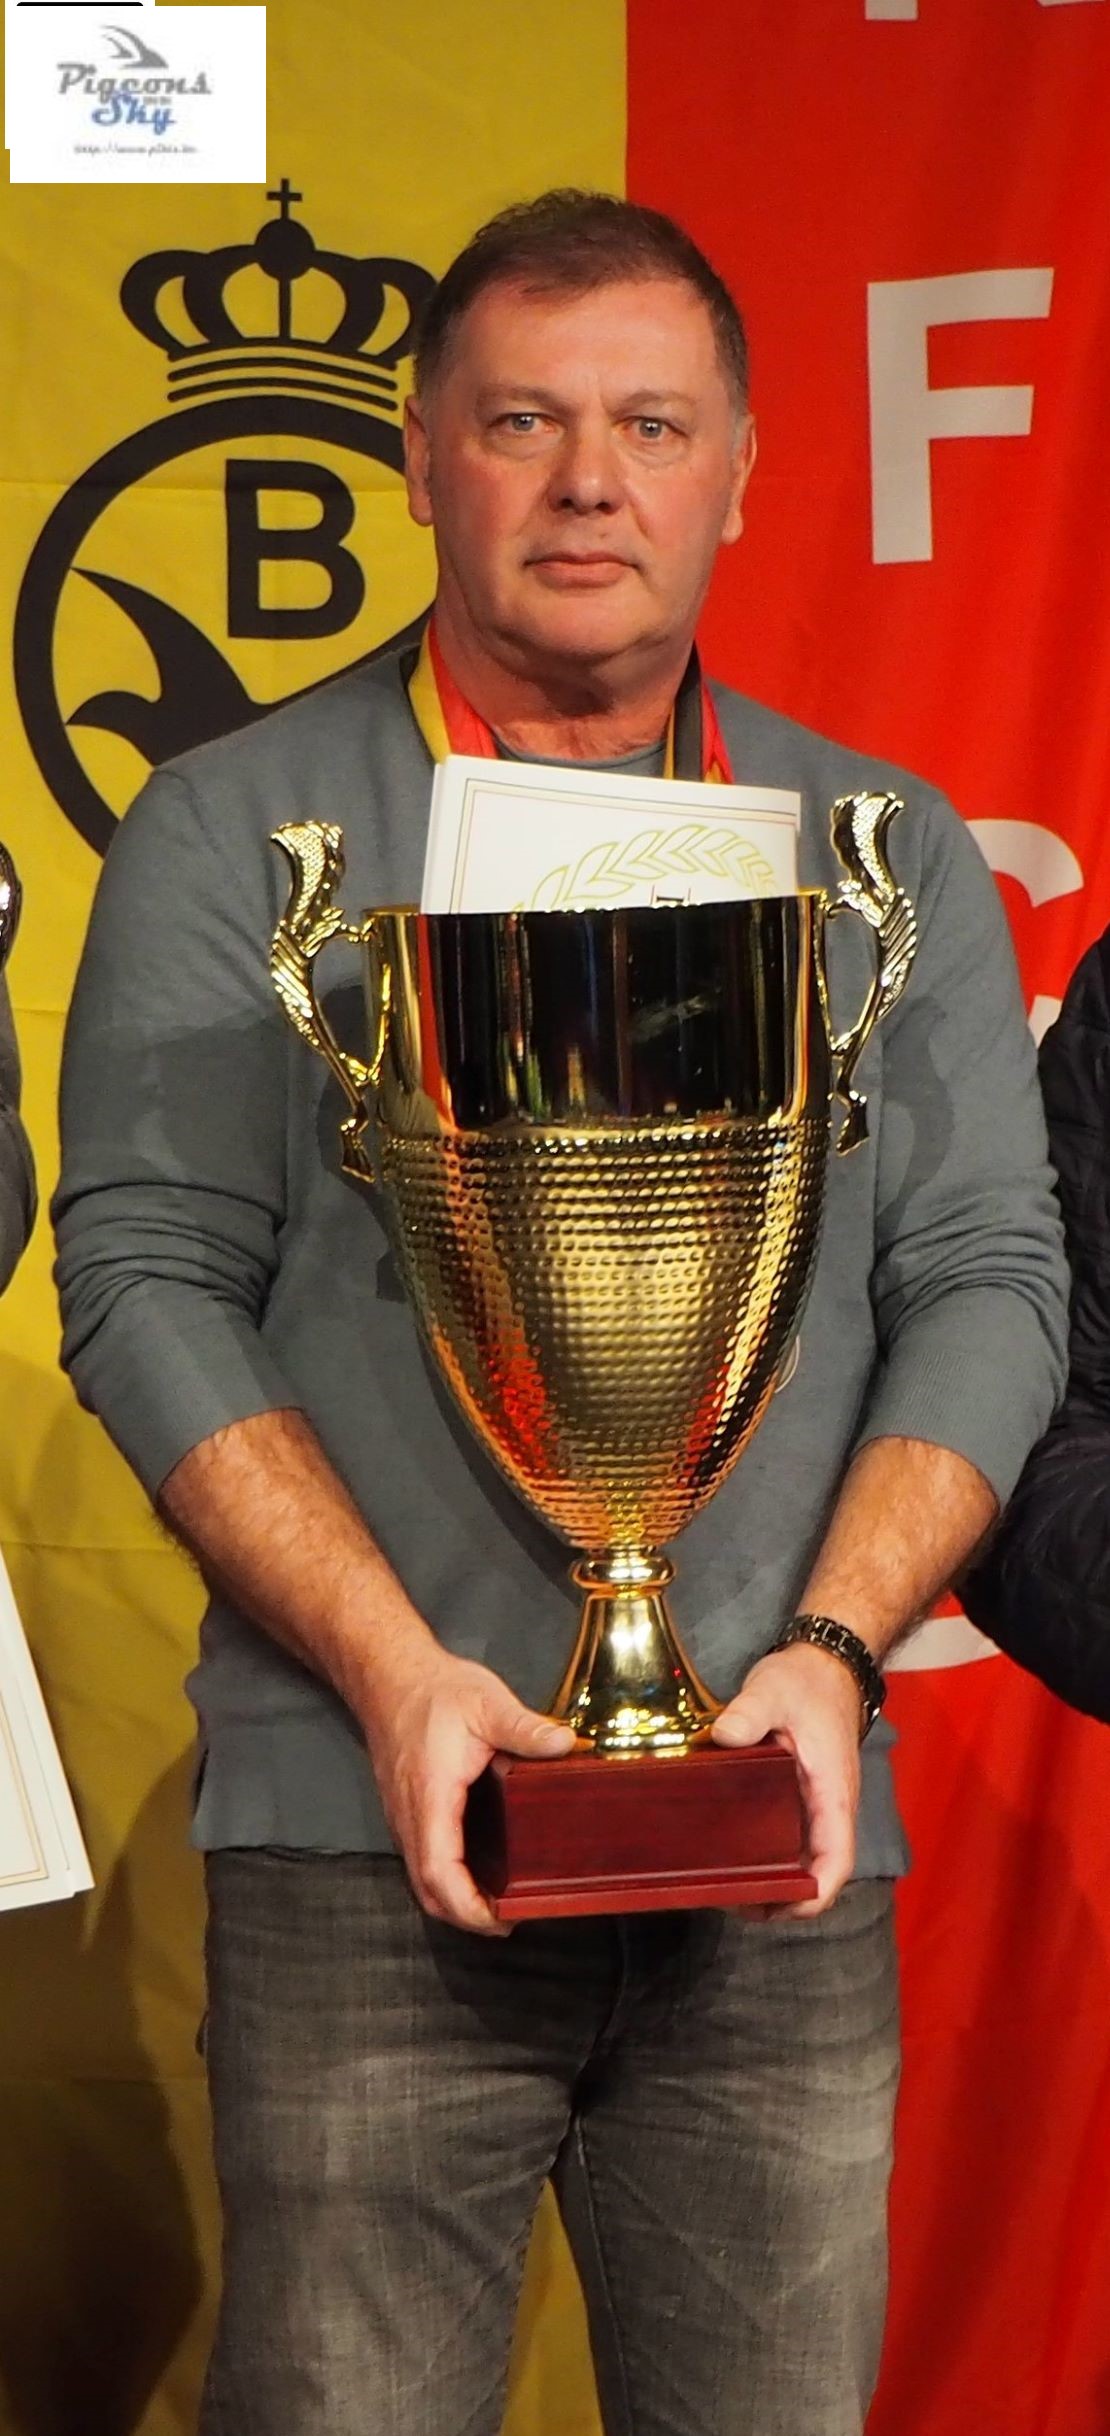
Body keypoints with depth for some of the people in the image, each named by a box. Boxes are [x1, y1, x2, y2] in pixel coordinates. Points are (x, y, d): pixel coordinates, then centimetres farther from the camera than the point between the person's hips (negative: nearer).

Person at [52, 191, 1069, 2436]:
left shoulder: (892, 860, 13)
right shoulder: (234, 836, 5)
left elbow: (990, 1279, 8)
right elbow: (148, 1280, -2)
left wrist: (831, 1647, -8)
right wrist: (396, 1674, -13)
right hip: (365, 1843, -2)